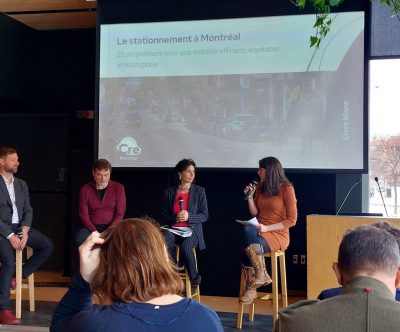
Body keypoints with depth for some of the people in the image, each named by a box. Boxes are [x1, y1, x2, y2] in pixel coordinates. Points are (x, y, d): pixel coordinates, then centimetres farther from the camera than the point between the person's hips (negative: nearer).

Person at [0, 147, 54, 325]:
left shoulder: (22, 184, 14)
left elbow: (28, 210, 10)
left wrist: (24, 230, -10)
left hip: (20, 227, 6)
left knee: (48, 246, -12)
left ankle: (20, 273, 3)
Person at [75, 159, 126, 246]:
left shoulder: (118, 188, 3)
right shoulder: (85, 189, 5)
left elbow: (119, 214, -2)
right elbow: (84, 215, 1)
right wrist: (95, 232, -16)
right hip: (91, 228, 1)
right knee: (79, 239, -32)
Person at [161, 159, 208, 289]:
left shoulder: (199, 191, 5)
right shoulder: (169, 192, 9)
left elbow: (205, 215, 2)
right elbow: (164, 215, 9)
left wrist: (188, 216, -16)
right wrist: (175, 217, -13)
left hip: (192, 229, -1)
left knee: (185, 247, -33)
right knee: (166, 244, -34)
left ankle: (194, 277, -7)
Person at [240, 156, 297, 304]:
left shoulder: (287, 189, -6)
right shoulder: (260, 186, 10)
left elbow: (292, 220, -8)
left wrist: (267, 228, -16)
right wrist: (249, 197, -1)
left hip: (278, 234, -5)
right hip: (259, 231, 5)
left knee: (249, 246, -29)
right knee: (247, 230, -30)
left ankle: (251, 287, -7)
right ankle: (262, 276, -18)